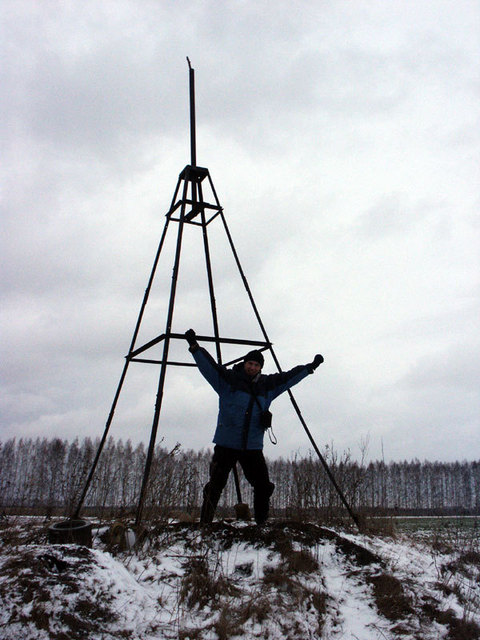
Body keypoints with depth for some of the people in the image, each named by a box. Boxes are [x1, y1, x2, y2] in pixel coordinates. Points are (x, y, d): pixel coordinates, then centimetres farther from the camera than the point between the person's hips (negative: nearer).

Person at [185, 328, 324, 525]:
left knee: (263, 487, 2)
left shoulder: (267, 385, 11)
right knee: (215, 486, -5)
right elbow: (208, 365, -8)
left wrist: (310, 367, 26)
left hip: (253, 448, 4)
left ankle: (262, 523, 18)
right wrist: (194, 346, -20)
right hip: (226, 445, -3)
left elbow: (288, 377, 22)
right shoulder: (228, 379, 0)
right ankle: (204, 525, 6)